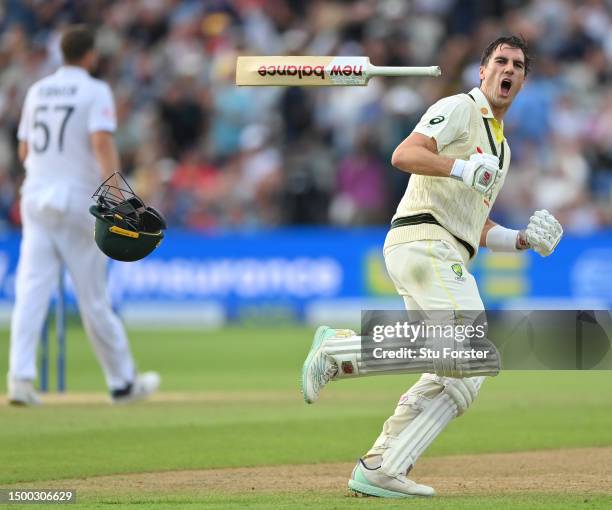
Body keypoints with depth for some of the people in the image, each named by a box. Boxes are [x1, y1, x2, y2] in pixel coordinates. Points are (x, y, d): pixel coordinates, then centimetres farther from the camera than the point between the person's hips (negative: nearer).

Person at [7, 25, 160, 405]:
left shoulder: (37, 91, 14)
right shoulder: (96, 91, -4)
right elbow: (103, 142, -19)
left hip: (36, 197, 5)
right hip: (78, 199, -5)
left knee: (32, 291, -5)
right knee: (93, 298, 3)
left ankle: (21, 377, -21)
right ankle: (122, 383, 15)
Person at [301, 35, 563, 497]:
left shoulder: (500, 146, 29)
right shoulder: (459, 109, 2)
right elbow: (404, 155, -14)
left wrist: (522, 240, 13)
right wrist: (462, 168, -27)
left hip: (449, 259, 10)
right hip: (423, 239, -10)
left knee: (460, 377, 3)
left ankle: (379, 471, 1)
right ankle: (340, 350, -18)